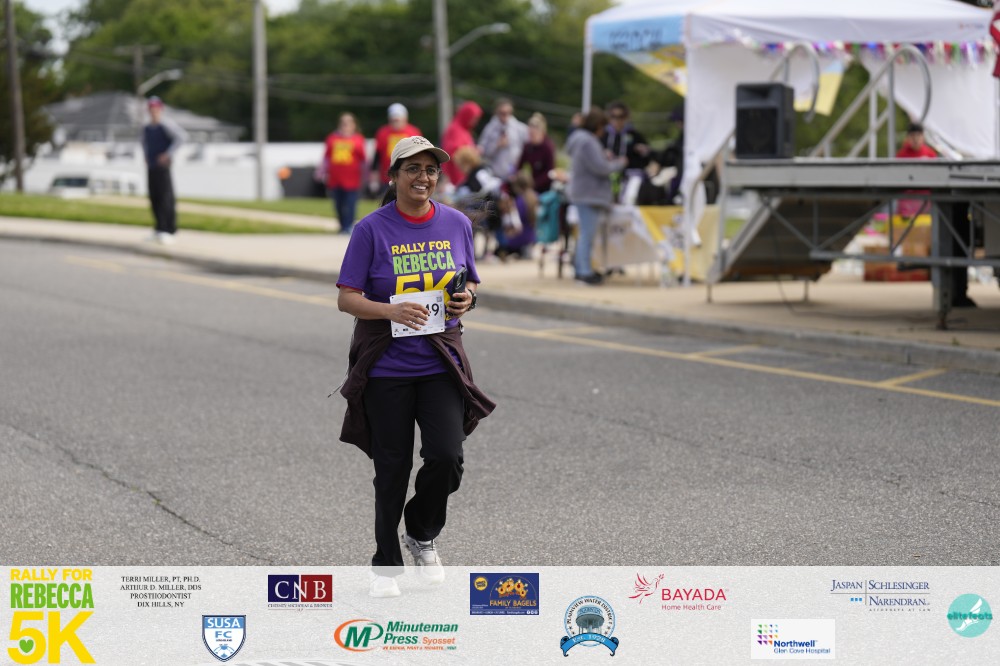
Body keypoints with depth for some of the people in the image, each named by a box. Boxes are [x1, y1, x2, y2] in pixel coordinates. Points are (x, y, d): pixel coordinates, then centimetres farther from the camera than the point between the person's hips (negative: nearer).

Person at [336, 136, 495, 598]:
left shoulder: (456, 225, 5)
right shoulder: (372, 230, -6)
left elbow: (470, 283, 16)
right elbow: (347, 298, -7)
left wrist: (468, 297, -7)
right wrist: (391, 310, -24)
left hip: (441, 364, 2)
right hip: (387, 365, -2)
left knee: (446, 456, -12)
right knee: (392, 468, 4)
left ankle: (421, 535, 17)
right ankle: (386, 564, 22)